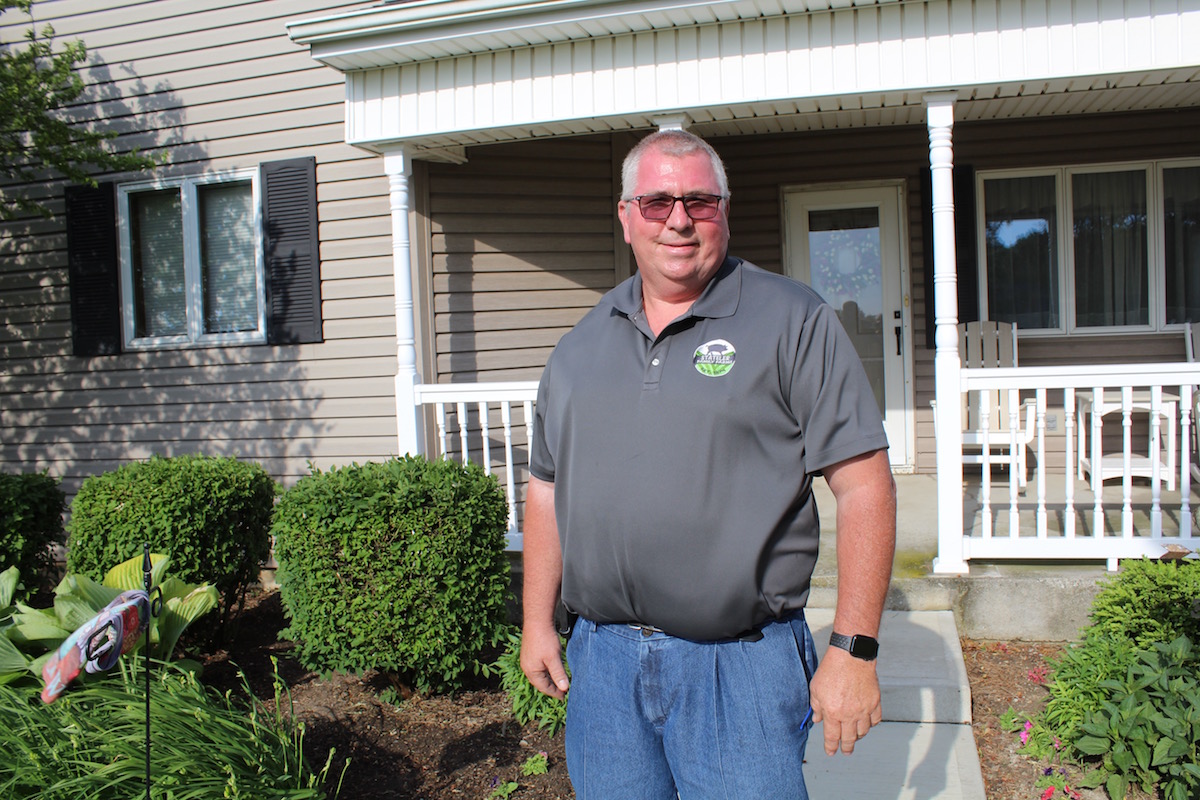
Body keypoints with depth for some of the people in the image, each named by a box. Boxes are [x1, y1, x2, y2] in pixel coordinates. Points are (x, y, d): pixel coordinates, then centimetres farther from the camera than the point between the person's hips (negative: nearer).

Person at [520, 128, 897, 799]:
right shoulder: (584, 342, 9)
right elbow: (549, 485, 15)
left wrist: (853, 651, -13)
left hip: (740, 665, -4)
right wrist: (538, 622, 12)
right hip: (602, 657, 5)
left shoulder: (794, 323, -6)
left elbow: (863, 486, -10)